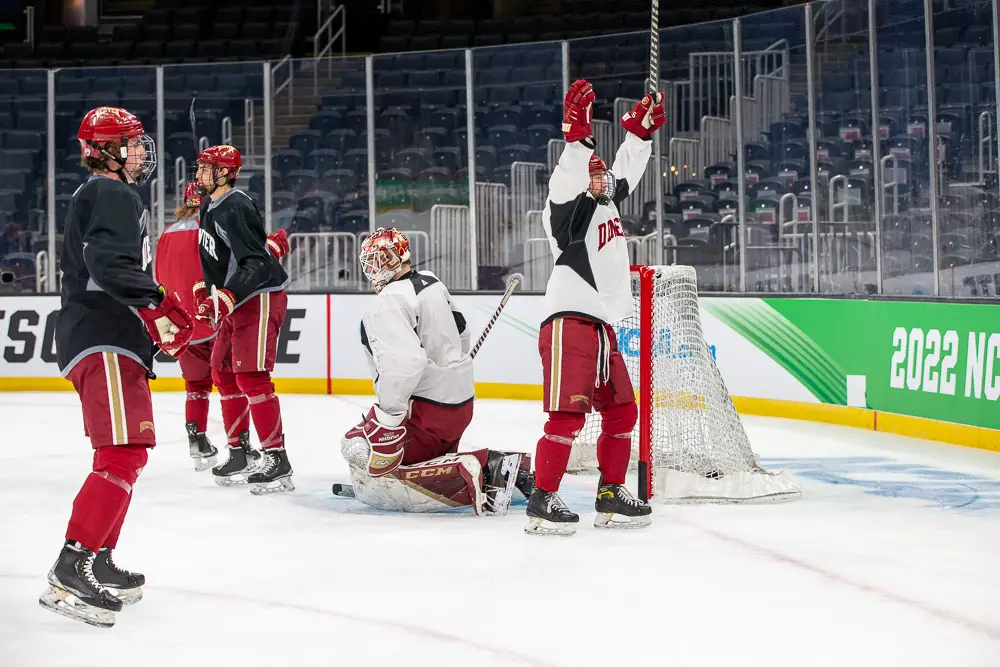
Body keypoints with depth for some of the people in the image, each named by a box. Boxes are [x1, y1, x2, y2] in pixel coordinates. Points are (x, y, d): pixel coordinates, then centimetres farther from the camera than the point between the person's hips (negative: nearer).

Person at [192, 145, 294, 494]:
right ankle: (241, 452, 25)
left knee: (251, 377, -15)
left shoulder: (234, 208, -21)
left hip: (261, 297, -11)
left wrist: (227, 296, -35)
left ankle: (277, 460, -14)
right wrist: (207, 291, 22)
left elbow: (257, 262, -27)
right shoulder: (210, 207, 12)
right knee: (223, 372, 15)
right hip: (234, 301, 11)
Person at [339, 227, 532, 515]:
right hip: (461, 402, 10)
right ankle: (510, 465, 11)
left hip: (425, 411, -10)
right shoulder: (431, 282, 10)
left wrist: (386, 414, -27)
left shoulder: (388, 305, -19)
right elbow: (461, 332, 23)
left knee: (371, 472, -10)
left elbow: (405, 362, -32)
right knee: (437, 457, 30)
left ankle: (467, 477, -23)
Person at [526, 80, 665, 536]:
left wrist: (640, 130, 28)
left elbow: (624, 172, 33)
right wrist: (577, 134, -38)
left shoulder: (607, 204, 18)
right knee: (568, 414, -14)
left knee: (621, 412, 13)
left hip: (602, 326, 10)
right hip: (569, 323, -10)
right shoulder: (569, 208, -6)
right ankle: (542, 502, -12)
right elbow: (569, 179, -27)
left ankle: (611, 496, 21)